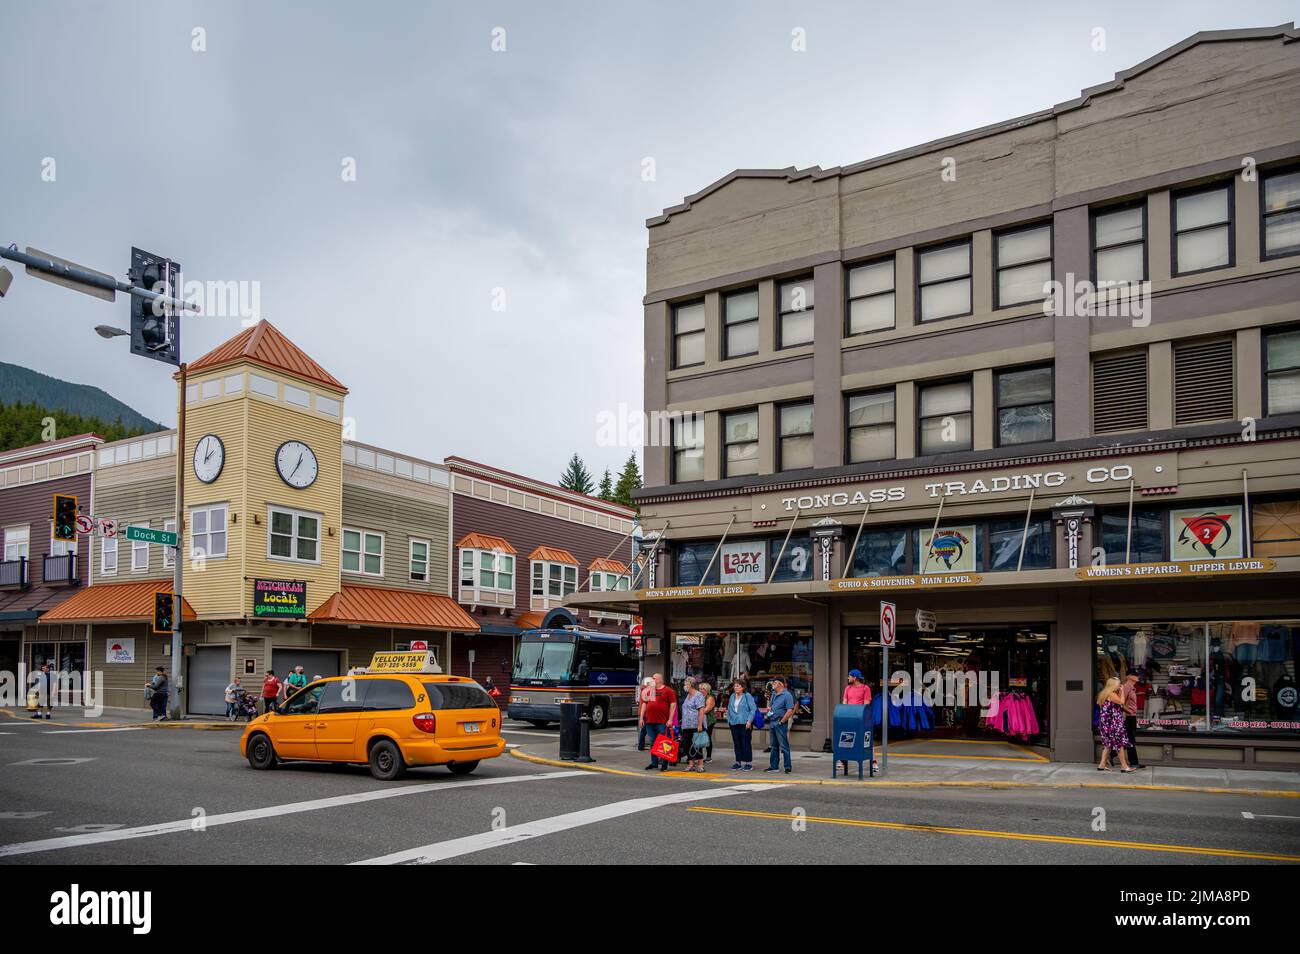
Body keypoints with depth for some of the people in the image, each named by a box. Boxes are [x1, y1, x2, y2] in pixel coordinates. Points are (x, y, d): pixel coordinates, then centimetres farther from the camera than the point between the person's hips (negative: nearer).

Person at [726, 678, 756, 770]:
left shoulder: (747, 696, -4)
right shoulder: (732, 697, 13)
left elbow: (753, 709, -8)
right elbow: (729, 710, 21)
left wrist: (749, 721, -14)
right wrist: (728, 720, 13)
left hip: (745, 724, -6)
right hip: (734, 724, 6)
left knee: (746, 743, -5)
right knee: (736, 744, 8)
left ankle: (748, 763, 1)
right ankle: (738, 762, 16)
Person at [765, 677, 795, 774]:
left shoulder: (787, 695, -12)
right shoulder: (774, 694, 13)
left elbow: (790, 711, -19)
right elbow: (770, 704, 31)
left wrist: (781, 722, -16)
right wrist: (769, 707, 7)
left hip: (780, 723, -8)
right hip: (772, 722, 8)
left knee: (784, 746, -5)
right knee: (774, 746, 14)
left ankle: (788, 767, 0)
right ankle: (774, 766, 21)